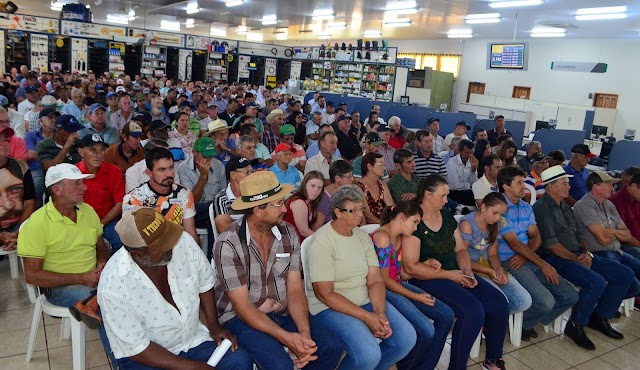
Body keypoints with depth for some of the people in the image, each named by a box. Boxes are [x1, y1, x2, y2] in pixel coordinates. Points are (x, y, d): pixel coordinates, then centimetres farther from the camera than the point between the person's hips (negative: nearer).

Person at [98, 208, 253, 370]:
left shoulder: (183, 242, -18)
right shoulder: (112, 286, -27)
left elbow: (204, 282, 2)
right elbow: (135, 347, -19)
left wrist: (213, 324, -5)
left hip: (193, 339, 3)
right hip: (144, 355, -3)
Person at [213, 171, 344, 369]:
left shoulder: (288, 233, -3)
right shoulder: (228, 244, -20)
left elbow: (295, 289, -3)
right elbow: (242, 307, -19)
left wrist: (304, 332, -20)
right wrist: (287, 338, -26)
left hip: (283, 311, 5)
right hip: (240, 317, -5)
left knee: (331, 348, -10)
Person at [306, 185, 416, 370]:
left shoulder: (363, 236, 6)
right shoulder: (322, 242, -16)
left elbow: (375, 281, 3)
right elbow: (324, 294, -18)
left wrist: (380, 313, -15)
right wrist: (366, 316, -20)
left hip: (366, 300, 7)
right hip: (330, 307, -7)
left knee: (407, 338, -7)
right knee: (369, 354, -27)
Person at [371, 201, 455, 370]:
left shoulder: (400, 237, 10)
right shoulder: (382, 237, -19)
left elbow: (400, 272, 9)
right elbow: (384, 280, -18)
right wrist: (415, 297, -13)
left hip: (398, 285, 10)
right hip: (384, 291, -10)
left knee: (446, 315, 1)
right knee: (426, 331, -21)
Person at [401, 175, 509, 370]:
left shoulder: (446, 216, 11)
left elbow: (460, 249, 17)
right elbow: (411, 267, -19)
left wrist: (467, 271, -3)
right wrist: (450, 275, -14)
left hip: (455, 273, 8)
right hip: (428, 280, -8)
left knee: (498, 302, -7)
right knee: (473, 310, -26)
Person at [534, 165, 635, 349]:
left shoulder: (565, 207, 21)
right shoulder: (542, 208, -9)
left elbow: (578, 235, 20)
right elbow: (550, 244, -16)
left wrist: (586, 253, 1)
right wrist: (576, 259, -12)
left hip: (578, 256, 10)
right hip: (556, 259, -9)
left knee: (625, 274, 3)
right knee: (597, 282, -30)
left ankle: (599, 317, 14)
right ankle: (575, 325, -8)